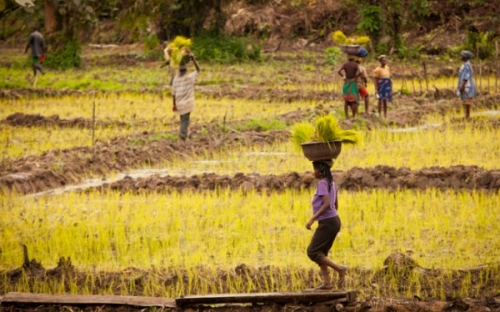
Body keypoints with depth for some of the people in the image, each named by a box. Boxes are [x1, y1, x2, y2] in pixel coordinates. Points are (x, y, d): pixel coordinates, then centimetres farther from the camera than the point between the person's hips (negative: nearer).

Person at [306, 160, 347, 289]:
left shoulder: (322, 183, -14)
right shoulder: (332, 183, 13)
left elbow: (327, 204, -25)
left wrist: (312, 219, -24)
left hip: (326, 223, -9)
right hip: (334, 220, 9)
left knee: (313, 252, -4)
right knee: (321, 252, 14)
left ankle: (339, 269, -11)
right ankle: (327, 282, 9)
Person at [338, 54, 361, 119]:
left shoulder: (344, 64, -1)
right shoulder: (356, 65, -6)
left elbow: (339, 71, -16)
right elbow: (359, 72, -25)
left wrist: (343, 77, -4)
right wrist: (355, 78, -12)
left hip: (346, 84, 2)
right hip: (353, 84, -2)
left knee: (346, 100, 8)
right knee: (354, 100, 4)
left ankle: (347, 117, 4)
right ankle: (353, 116, 1)